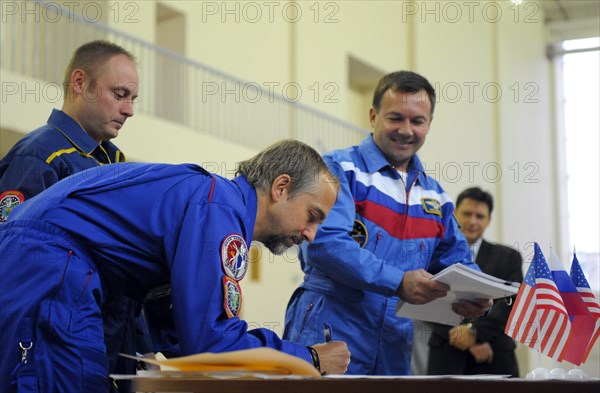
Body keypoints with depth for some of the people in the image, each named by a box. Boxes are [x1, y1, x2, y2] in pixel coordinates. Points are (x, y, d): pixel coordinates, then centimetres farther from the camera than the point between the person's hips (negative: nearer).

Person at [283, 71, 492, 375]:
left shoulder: (434, 197, 16)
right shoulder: (340, 169, -3)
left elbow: (455, 261, 17)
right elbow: (323, 242, -18)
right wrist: (398, 282, -25)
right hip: (329, 337, -6)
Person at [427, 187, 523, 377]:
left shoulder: (508, 257, 11)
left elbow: (511, 302, -2)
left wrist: (474, 330, -17)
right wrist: (469, 341, -13)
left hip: (496, 358, 1)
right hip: (447, 356, -1)